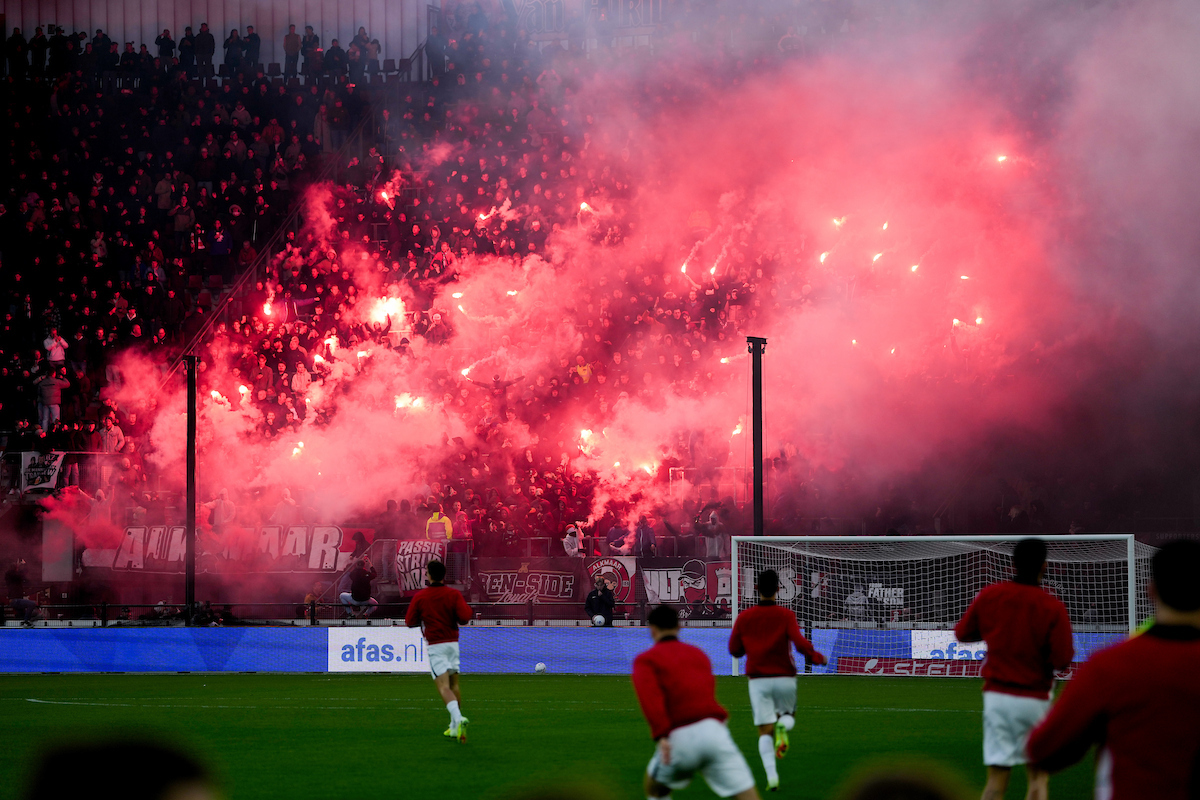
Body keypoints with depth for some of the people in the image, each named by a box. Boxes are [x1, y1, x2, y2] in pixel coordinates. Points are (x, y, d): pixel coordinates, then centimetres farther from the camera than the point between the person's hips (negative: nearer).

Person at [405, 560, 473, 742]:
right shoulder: (454, 594, -1)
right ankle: (455, 727, 17)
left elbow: (410, 622, 1)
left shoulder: (420, 597, -4)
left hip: (435, 645, -3)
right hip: (453, 643, 3)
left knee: (443, 686, -12)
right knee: (454, 684, 15)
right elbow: (464, 617, -12)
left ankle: (458, 718, -35)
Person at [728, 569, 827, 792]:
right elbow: (800, 644, -14)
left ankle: (772, 776, -15)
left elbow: (734, 650, 7)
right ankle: (783, 727, -13)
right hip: (785, 678, -1)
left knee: (765, 732, 4)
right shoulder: (786, 615, -4)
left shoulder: (744, 617, 3)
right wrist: (818, 657, 4)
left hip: (758, 679, 1)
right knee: (788, 715, 25)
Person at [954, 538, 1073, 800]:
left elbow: (962, 633, 11)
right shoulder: (1053, 608, -12)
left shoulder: (989, 595, -1)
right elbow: (1062, 659, -14)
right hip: (1034, 698, -3)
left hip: (996, 695, 3)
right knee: (1038, 778, 8)